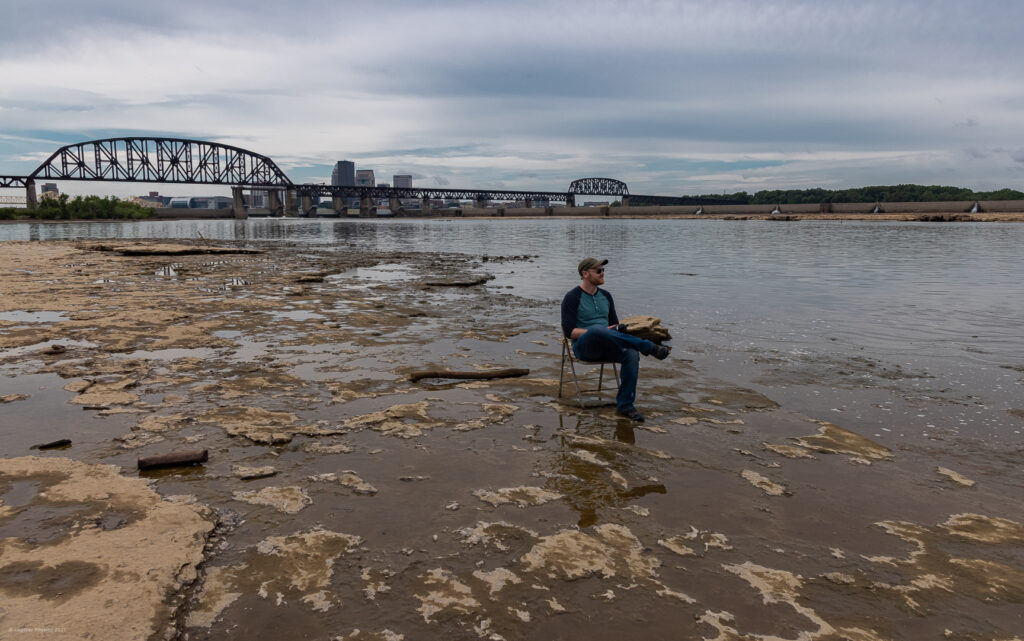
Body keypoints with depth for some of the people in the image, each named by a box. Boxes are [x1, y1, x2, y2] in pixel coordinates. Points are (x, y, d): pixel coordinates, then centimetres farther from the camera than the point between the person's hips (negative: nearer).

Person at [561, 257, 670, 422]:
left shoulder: (605, 296, 15)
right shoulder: (572, 298, -4)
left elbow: (614, 325, 21)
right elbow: (569, 331, -12)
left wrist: (620, 329, -5)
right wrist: (601, 332, -20)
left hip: (606, 347, 5)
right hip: (583, 347, -5)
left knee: (631, 354, -28)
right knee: (597, 329, -39)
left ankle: (624, 405, -23)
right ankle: (651, 348, -35)